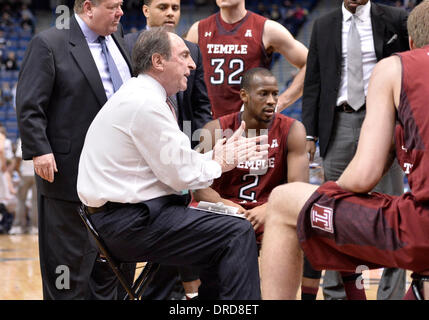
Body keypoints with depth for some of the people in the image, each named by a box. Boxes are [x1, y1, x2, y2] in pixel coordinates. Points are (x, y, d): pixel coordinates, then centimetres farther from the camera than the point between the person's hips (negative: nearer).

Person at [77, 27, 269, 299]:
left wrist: (219, 155, 9)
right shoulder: (146, 103, -17)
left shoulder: (142, 96, 15)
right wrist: (217, 165, 2)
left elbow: (173, 163, 17)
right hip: (130, 222, -11)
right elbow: (181, 174, -16)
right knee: (238, 234, -15)